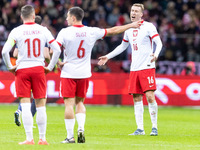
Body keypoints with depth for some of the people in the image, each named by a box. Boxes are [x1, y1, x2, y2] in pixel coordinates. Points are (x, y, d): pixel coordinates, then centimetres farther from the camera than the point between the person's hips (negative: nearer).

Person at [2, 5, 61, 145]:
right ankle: (42, 138, 9)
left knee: (25, 105, -1)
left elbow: (5, 51, -12)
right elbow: (57, 50, -1)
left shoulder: (16, 31, -3)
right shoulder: (43, 30, 2)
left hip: (22, 69, -1)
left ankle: (29, 138, -4)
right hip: (39, 69, 1)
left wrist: (10, 67, 1)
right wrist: (50, 67, 8)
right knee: (41, 105, 7)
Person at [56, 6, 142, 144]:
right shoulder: (91, 32, 1)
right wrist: (131, 25, 22)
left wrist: (58, 63, -4)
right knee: (79, 102, 18)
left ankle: (70, 136, -3)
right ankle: (81, 128, -2)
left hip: (68, 73, -4)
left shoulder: (65, 32, -9)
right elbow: (113, 30, 10)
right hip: (84, 74, 4)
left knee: (69, 103, -2)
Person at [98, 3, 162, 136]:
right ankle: (140, 129, 6)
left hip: (147, 67, -6)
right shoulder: (129, 30, 15)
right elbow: (123, 46, 30)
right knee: (137, 98, 2)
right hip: (134, 69, 6)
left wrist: (156, 54, -31)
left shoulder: (148, 27, -3)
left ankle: (155, 127, -3)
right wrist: (108, 57, 28)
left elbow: (159, 43, -11)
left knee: (150, 96, -13)